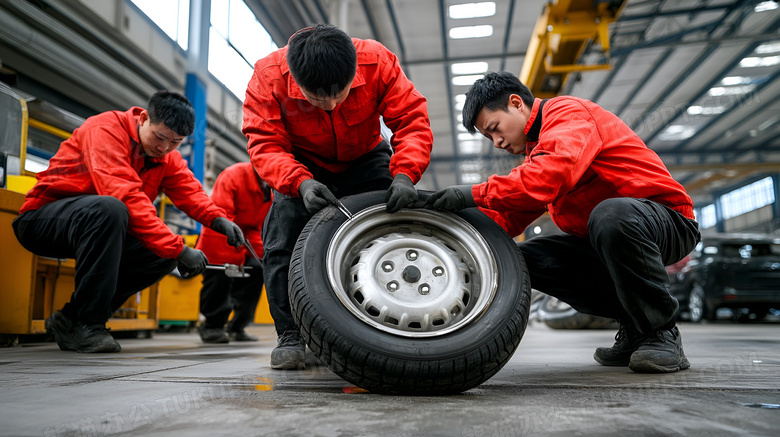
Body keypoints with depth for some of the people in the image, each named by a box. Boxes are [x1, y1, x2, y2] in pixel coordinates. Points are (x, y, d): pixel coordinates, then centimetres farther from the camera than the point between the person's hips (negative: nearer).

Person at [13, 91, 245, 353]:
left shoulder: (168, 157, 4)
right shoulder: (106, 128, -22)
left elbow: (189, 191, -9)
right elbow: (124, 194, -34)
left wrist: (218, 219, -32)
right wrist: (178, 249, -39)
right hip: (41, 220, -7)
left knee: (166, 253, -12)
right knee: (109, 208, -37)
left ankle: (69, 319, -3)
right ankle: (86, 325, -28)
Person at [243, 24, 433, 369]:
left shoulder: (379, 62, -29)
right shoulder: (268, 76, -29)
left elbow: (413, 121, -27)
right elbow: (265, 145, -29)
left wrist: (404, 174, -44)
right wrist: (301, 183, -47)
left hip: (365, 160, 1)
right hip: (303, 166, 0)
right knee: (283, 235, -18)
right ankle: (290, 335, -7)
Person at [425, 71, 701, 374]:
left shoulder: (568, 111, -11)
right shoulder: (534, 150, 17)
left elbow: (555, 173, -34)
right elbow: (511, 218, 7)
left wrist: (476, 194, -33)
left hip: (668, 219, -8)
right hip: (600, 243, 9)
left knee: (610, 215, -39)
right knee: (525, 258, -6)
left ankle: (662, 333, -17)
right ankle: (633, 325, 2)